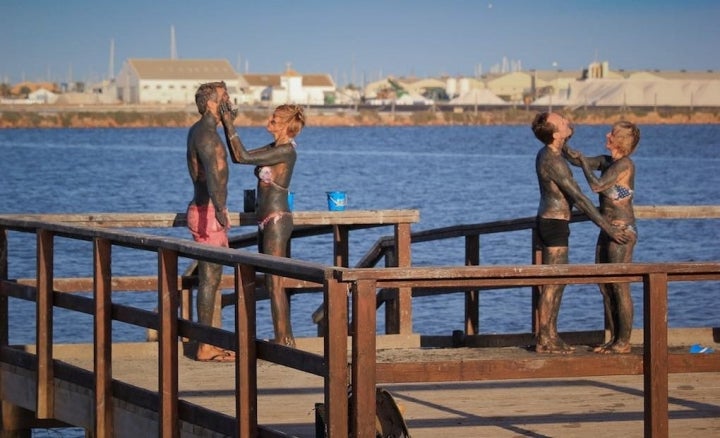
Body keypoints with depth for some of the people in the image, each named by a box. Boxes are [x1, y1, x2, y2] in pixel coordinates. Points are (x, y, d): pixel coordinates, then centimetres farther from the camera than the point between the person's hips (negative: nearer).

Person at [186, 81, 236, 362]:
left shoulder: (198, 131, 13)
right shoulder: (206, 135, -20)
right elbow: (212, 173, -38)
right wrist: (219, 209, -52)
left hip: (206, 211, 10)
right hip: (207, 213, -10)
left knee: (212, 279, 13)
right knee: (209, 280, -7)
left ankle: (213, 343, 17)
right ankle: (205, 348, -4)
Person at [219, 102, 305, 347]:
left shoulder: (286, 151, -16)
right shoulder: (274, 148, 12)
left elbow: (243, 157, -21)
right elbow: (237, 157, 16)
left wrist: (229, 124, -15)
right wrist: (227, 125, 11)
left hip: (277, 221, -10)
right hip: (267, 222, 10)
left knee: (274, 282, -8)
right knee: (272, 283, 11)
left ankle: (283, 340, -6)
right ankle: (285, 338, 16)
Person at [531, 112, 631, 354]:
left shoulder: (546, 154, 8)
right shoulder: (553, 161, -23)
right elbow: (579, 198, -23)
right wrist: (608, 228, -21)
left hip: (549, 222, 10)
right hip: (555, 224, -10)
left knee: (556, 282, 14)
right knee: (553, 283, -6)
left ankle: (551, 336, 19)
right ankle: (544, 341, -3)